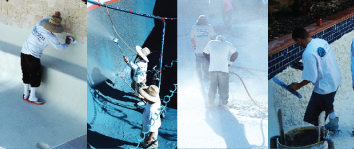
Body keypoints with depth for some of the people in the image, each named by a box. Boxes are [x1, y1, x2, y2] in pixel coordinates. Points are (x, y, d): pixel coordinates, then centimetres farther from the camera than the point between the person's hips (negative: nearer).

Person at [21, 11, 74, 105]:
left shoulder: (39, 25, -1)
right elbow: (59, 47, 0)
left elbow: (45, 20, 24)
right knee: (35, 75, 6)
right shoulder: (50, 37, -14)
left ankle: (26, 94, 33)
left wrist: (54, 17, 20)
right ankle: (32, 97, 15)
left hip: (24, 52, 7)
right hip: (33, 56, -7)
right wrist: (67, 44, 18)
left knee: (26, 73, 19)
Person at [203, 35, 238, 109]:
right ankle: (224, 104, 8)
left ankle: (211, 103, 15)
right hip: (224, 69, -2)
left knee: (212, 86, 12)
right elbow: (235, 53, 15)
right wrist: (230, 62, 28)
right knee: (224, 87, 7)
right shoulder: (228, 44, 9)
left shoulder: (211, 43, 13)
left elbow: (205, 53, 22)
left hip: (213, 69, 2)